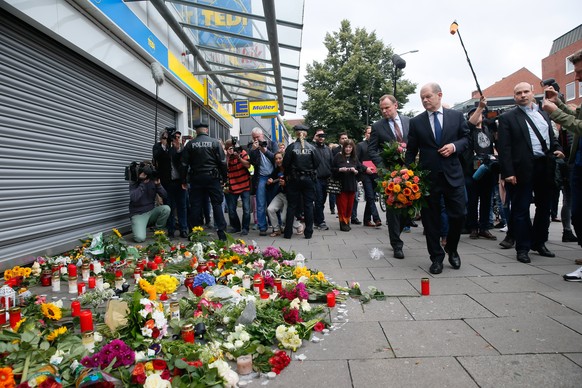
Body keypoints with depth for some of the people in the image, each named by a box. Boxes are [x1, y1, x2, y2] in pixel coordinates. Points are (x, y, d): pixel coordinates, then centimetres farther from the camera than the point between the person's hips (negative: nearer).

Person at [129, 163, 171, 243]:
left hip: (151, 212, 4)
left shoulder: (153, 181, -1)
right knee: (140, 238, -26)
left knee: (166, 208, -26)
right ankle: (140, 228, 12)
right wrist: (143, 183, -25)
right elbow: (133, 198, -26)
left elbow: (165, 196, -7)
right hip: (138, 214, -4)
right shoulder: (134, 183, -7)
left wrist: (158, 184, -22)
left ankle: (157, 230, -3)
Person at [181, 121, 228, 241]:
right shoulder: (215, 142, -1)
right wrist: (224, 178, 4)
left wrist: (183, 180, 12)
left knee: (195, 205, 7)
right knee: (217, 204, 2)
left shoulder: (190, 144, 3)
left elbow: (184, 163, 5)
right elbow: (223, 162, -4)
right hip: (213, 177, -1)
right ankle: (221, 232, 0)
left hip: (196, 178, 2)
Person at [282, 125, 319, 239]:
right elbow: (316, 163, -3)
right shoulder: (311, 147, -4)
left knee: (292, 206, 7)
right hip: (309, 179, 1)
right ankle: (308, 232, 9)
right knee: (308, 205, 7)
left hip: (294, 179, 0)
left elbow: (285, 164, -7)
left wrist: (287, 175, 9)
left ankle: (288, 232, 10)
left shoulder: (291, 147, -7)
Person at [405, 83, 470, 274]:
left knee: (458, 215, 2)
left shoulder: (456, 116, 7)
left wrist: (454, 146, -10)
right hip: (427, 177, 0)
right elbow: (411, 151, 6)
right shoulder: (416, 122, 5)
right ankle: (436, 256, 18)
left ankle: (452, 249, 28)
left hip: (452, 174, 1)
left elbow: (466, 138, 12)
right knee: (430, 219, 4)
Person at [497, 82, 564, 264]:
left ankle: (539, 243, 28)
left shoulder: (544, 114, 17)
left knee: (544, 207, 14)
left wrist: (556, 148, 0)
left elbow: (551, 137, 23)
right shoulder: (507, 118, -1)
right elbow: (503, 147, -8)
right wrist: (508, 172, -16)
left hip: (544, 167, 6)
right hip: (523, 170, -6)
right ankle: (522, 248, 9)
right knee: (521, 209, 0)